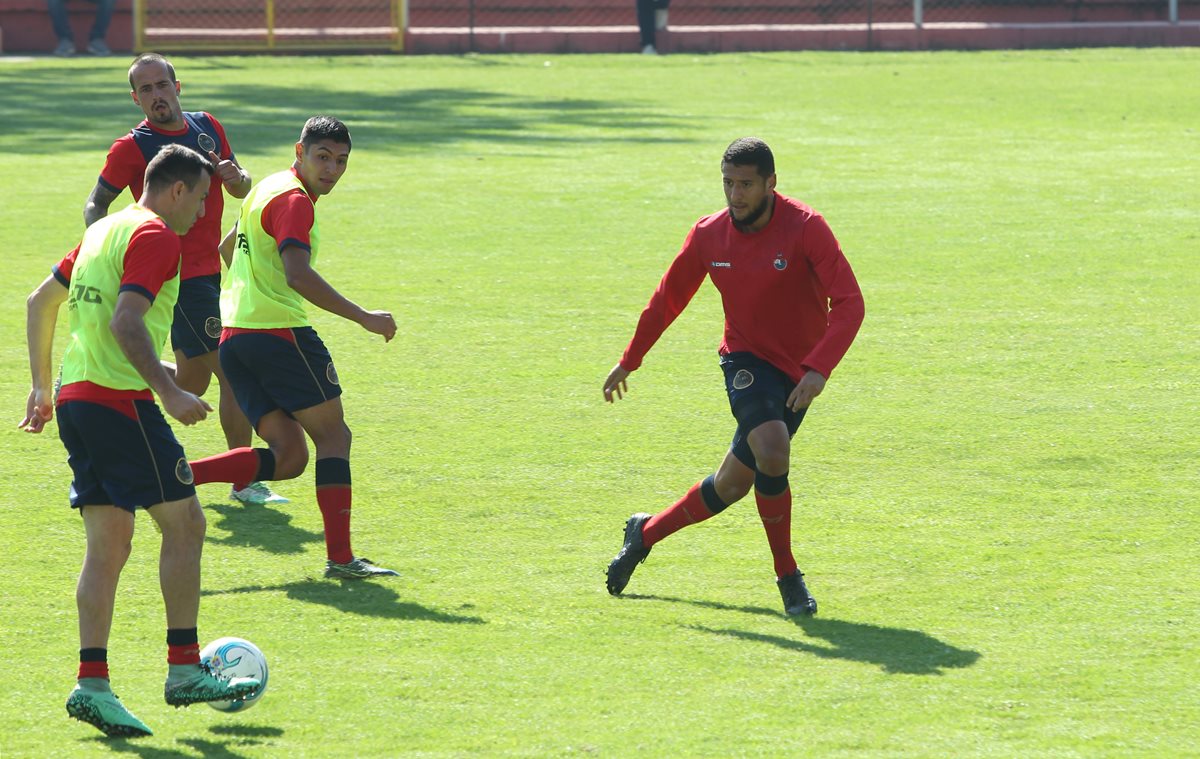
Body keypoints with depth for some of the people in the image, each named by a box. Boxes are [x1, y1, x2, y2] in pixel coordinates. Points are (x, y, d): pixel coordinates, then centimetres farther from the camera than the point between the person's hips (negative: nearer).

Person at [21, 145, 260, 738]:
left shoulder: (105, 230, 19)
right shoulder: (154, 235, -9)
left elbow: (41, 301, 25)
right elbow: (126, 322, -21)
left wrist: (42, 386, 29)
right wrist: (170, 393, -22)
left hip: (74, 398, 9)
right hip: (120, 399, -9)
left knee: (108, 544, 7)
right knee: (184, 522, 0)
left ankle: (92, 684, 0)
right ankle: (184, 671, 1)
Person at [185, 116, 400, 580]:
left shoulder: (269, 190, 19)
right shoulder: (294, 201, -12)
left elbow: (228, 248, 35)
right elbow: (298, 275, -26)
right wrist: (363, 318, -24)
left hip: (233, 337, 9)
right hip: (281, 333, -9)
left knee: (288, 457, 5)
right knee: (333, 436, 2)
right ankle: (339, 556, -1)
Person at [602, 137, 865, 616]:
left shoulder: (804, 227, -17)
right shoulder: (709, 235, -6)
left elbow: (849, 302, -22)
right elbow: (668, 299, 10)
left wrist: (818, 369, -35)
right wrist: (628, 362, 15)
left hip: (796, 374, 0)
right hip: (746, 360, 0)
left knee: (732, 485, 5)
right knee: (771, 451, -28)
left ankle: (646, 532, 32)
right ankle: (788, 577, -13)